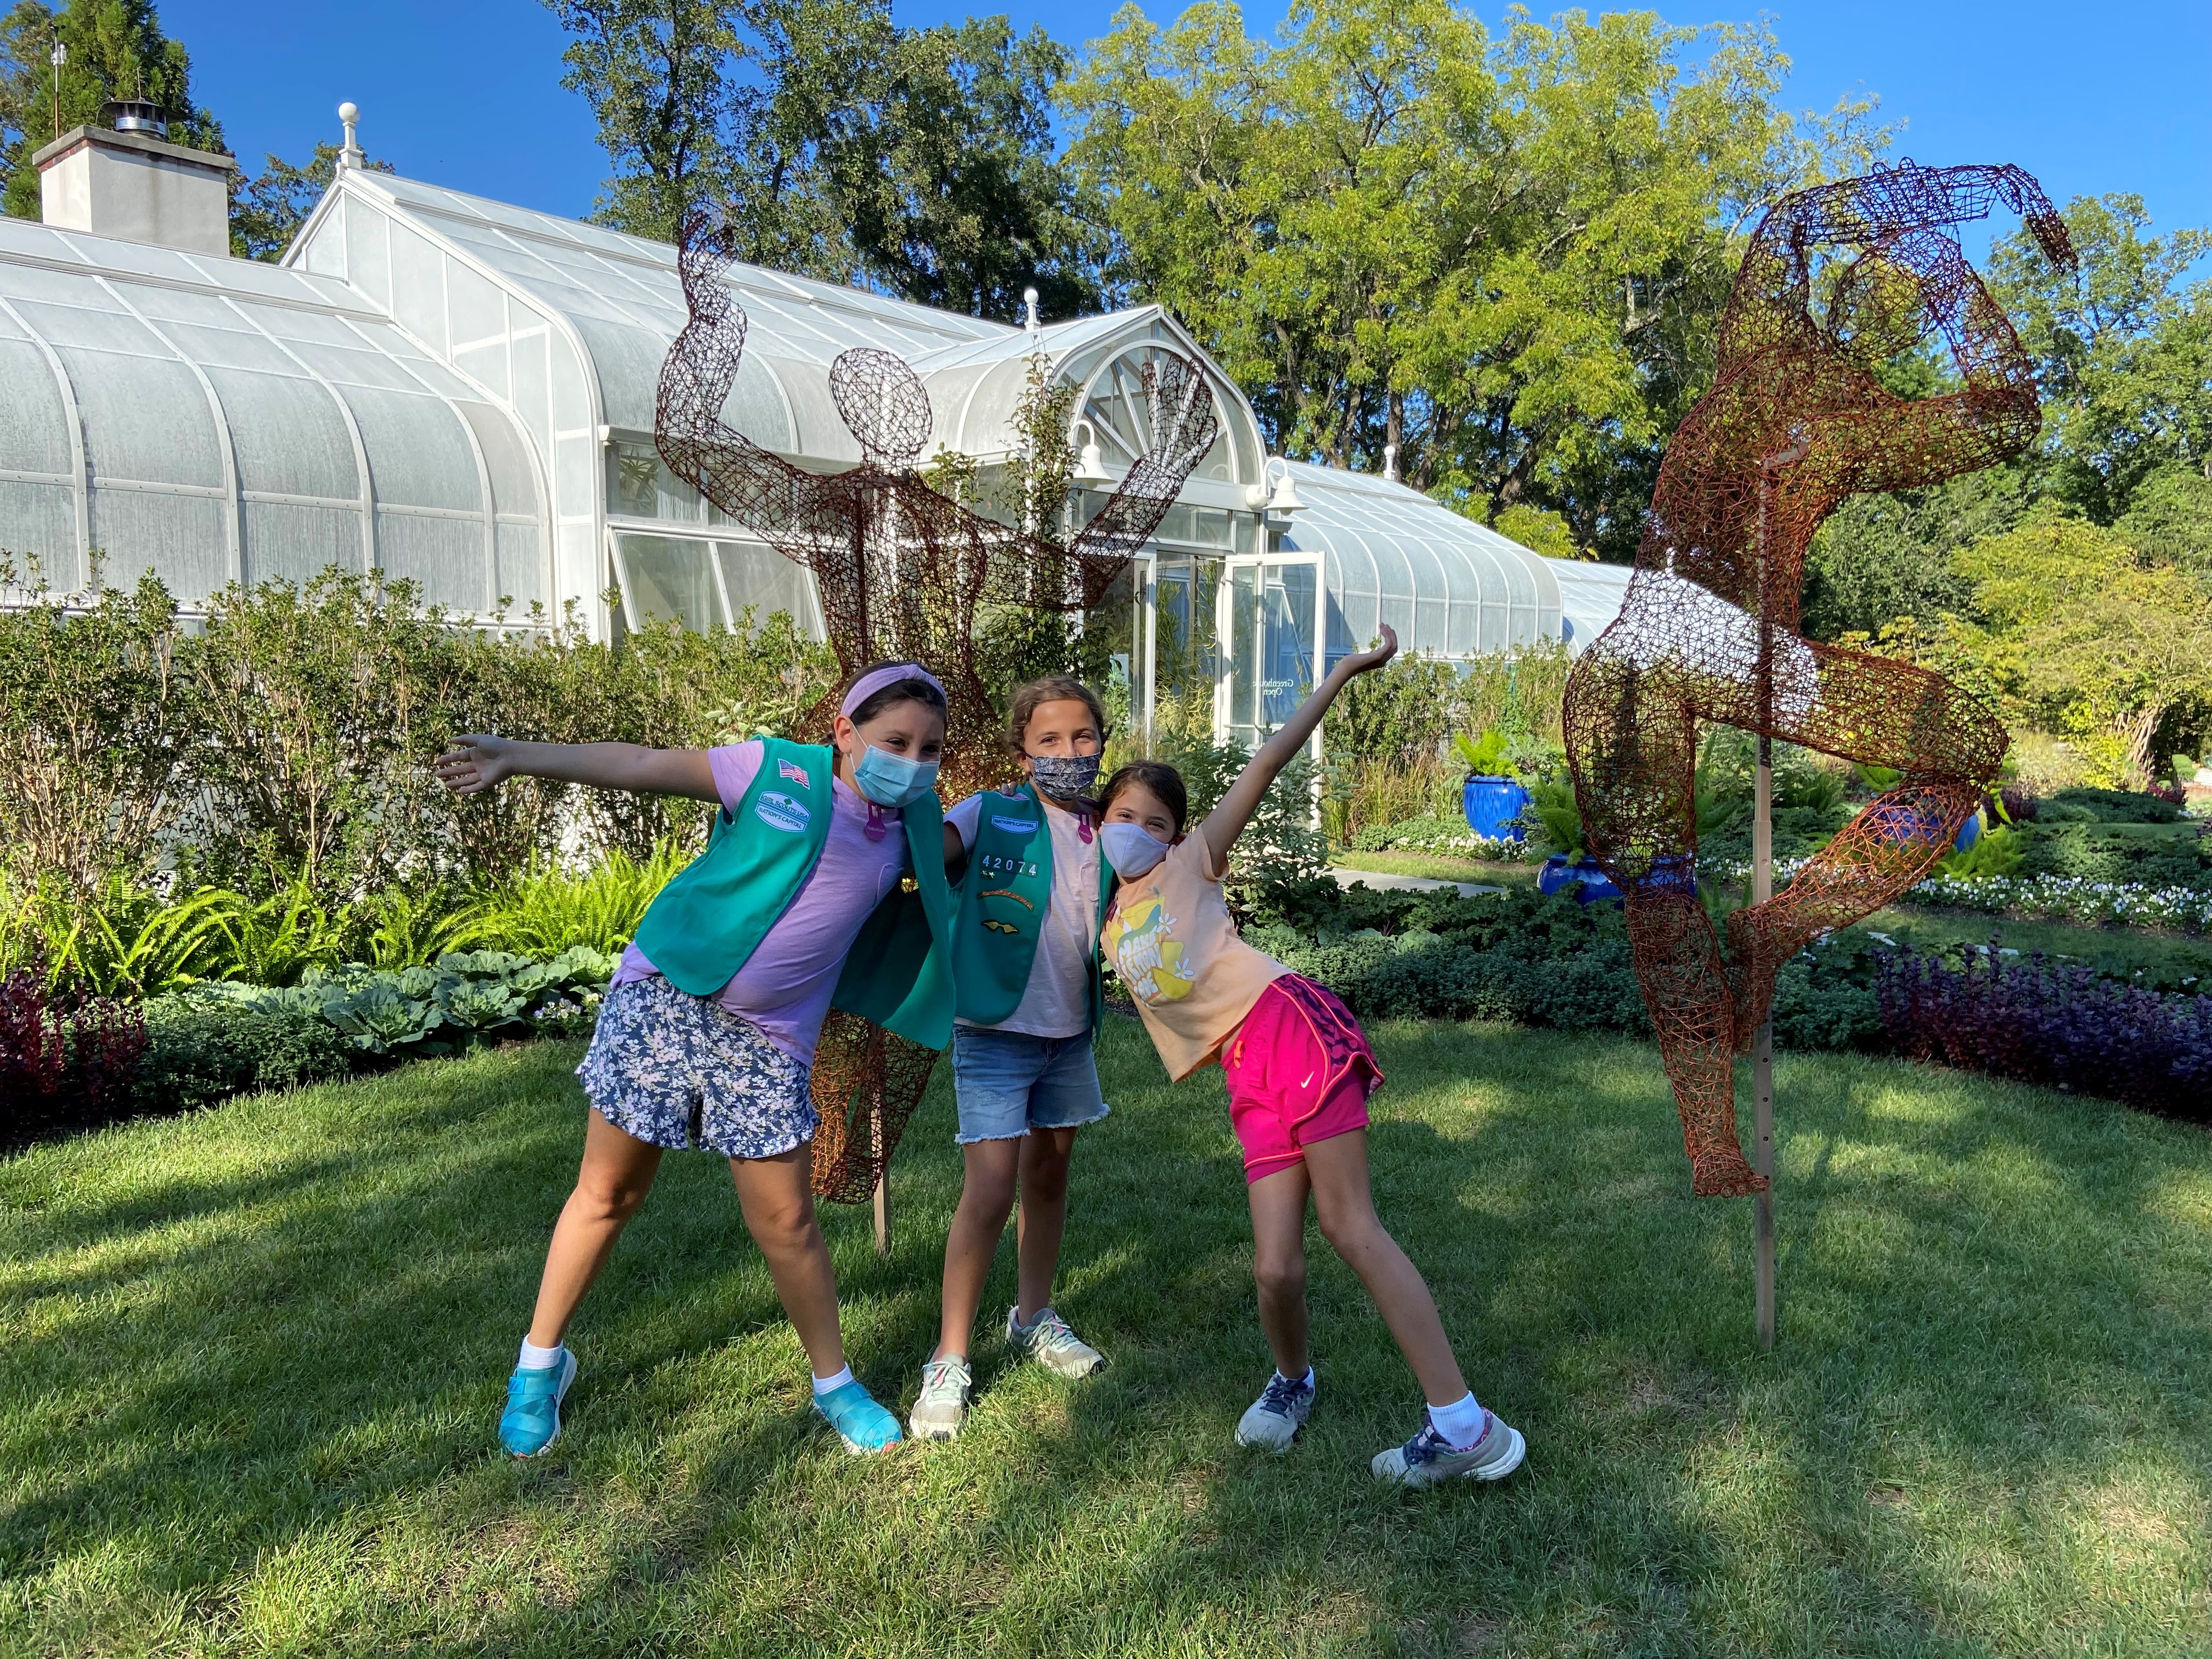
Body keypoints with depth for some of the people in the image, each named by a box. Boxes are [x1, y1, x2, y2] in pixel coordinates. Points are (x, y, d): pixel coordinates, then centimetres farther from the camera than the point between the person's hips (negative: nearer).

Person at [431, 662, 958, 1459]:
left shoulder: (908, 830, 4)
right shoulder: (778, 769, -7)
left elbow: (961, 842, 27)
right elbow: (642, 765, -5)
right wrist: (519, 756, -7)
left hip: (766, 1040, 2)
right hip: (662, 998, -2)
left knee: (785, 1221, 3)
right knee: (607, 1195, 9)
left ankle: (835, 1384, 24)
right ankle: (540, 1362, 31)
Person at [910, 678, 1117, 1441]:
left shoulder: (1108, 836, 3)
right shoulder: (992, 815, -11)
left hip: (1070, 1033, 6)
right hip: (996, 1032, -5)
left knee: (1049, 1175, 18)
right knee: (991, 1190, -10)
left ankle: (1033, 1316, 38)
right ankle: (950, 1359, 5)